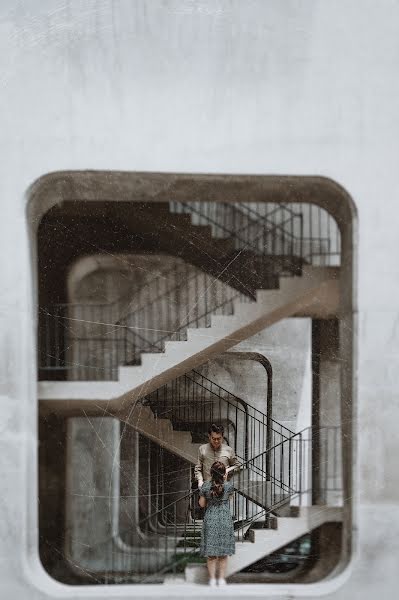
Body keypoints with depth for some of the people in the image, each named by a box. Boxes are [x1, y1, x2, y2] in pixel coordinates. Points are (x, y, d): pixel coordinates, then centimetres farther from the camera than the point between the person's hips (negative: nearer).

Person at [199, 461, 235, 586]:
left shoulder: (206, 486, -9)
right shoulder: (229, 485, -10)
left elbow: (202, 504, 1)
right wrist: (225, 480, 18)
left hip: (210, 520, 0)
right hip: (225, 521, 0)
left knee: (211, 553, 7)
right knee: (223, 553, 10)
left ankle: (212, 579, 7)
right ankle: (221, 579, 12)